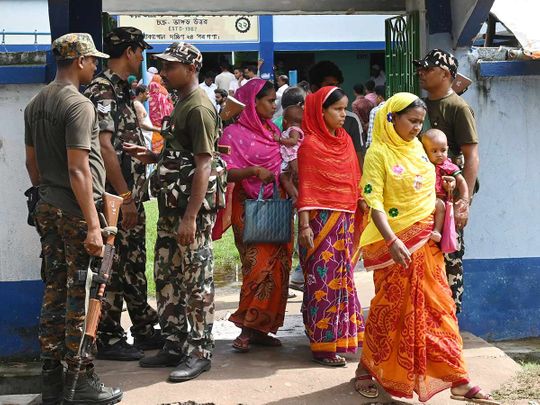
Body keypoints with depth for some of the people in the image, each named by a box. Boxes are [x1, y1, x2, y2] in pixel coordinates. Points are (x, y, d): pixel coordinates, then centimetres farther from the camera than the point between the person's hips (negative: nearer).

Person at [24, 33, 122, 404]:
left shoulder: (35, 104, 11)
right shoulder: (78, 105, -15)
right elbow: (78, 170, -20)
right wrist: (92, 225, -20)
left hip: (47, 210, 8)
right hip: (76, 212, -8)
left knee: (54, 294, 13)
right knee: (80, 299, -1)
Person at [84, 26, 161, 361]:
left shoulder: (122, 91, 16)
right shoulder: (102, 91, -14)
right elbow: (104, 147, -21)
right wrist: (125, 196, -21)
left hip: (132, 195, 10)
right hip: (117, 197, -10)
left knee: (135, 265, 16)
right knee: (114, 267, -2)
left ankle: (145, 329, 25)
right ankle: (108, 338, 7)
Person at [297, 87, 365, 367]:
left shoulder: (345, 140, 12)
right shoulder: (311, 144, -8)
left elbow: (354, 180, 15)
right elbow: (306, 187, -11)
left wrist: (359, 218, 11)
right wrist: (304, 225, -16)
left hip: (346, 220, 7)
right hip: (322, 219, -7)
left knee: (342, 278, 13)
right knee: (324, 280, -3)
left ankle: (342, 336, 24)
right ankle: (323, 345, 3)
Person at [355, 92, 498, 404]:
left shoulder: (417, 147, 9)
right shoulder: (379, 153, -10)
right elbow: (374, 202, -18)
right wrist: (393, 242, -30)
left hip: (426, 242, 6)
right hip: (396, 243, -6)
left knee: (438, 308, 6)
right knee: (391, 309, 3)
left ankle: (458, 380, 10)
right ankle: (367, 370, 22)